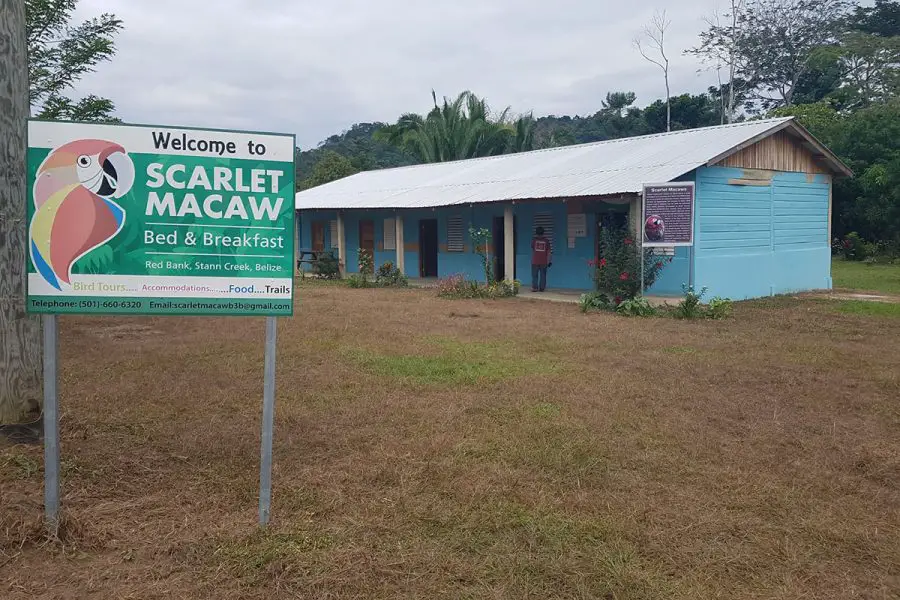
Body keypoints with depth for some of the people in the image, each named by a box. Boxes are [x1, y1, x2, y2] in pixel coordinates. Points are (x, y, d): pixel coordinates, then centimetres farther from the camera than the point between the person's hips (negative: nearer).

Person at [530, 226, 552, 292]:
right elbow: (549, 251, -1)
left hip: (535, 261, -1)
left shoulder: (534, 240, -1)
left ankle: (534, 288, -3)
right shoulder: (546, 241, 0)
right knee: (543, 275, 5)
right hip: (544, 262, 1)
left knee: (535, 275, 3)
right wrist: (549, 261, 3)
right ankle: (542, 288, 3)